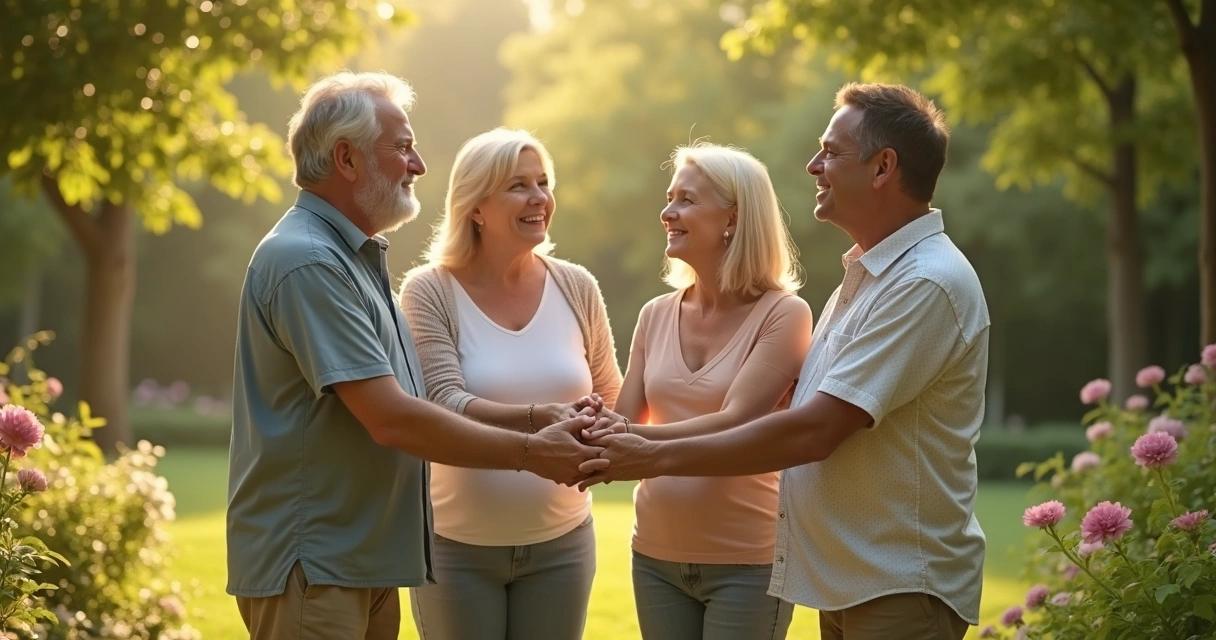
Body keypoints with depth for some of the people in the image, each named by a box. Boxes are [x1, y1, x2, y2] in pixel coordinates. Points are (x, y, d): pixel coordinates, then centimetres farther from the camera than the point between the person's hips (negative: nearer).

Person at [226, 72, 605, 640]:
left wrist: (548, 429, 8)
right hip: (309, 567, -10)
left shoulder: (358, 256, 17)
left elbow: (404, 409, 19)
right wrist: (530, 453, -13)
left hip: (364, 560, 10)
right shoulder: (307, 262, -17)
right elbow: (391, 419, -21)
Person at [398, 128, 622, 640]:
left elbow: (611, 401, 11)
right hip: (457, 546, -3)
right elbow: (444, 403, -18)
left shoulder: (576, 288, 2)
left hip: (560, 542, 3)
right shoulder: (430, 291, -8)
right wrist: (537, 419, -34)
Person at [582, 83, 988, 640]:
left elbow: (813, 431, -23)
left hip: (901, 592, -9)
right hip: (845, 582, 9)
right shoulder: (865, 275, 14)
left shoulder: (927, 284, -19)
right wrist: (625, 432, 5)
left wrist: (654, 458, -17)